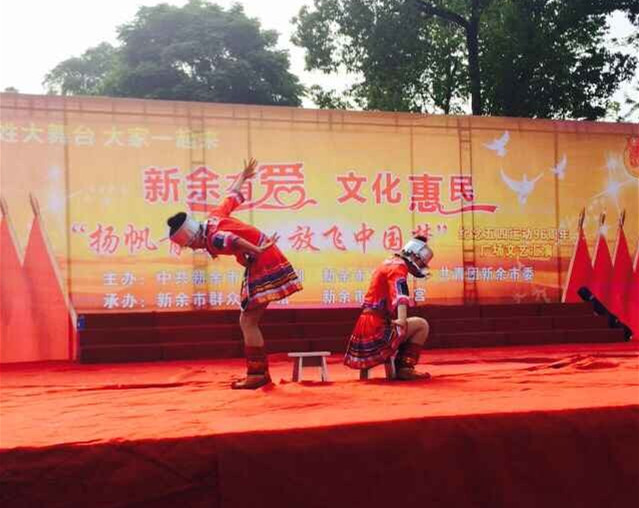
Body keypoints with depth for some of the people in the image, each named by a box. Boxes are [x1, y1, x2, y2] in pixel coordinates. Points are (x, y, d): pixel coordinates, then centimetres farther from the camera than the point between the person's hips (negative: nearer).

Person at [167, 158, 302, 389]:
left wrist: (257, 251, -45)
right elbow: (232, 196, 19)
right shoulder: (214, 217, 5)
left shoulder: (213, 239, -21)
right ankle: (262, 372, 13)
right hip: (264, 265, 10)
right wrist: (243, 176, 35)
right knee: (248, 321, 10)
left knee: (248, 321, -9)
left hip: (263, 267, -10)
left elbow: (233, 240, -42)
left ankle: (256, 374, -6)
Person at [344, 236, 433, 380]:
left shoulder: (388, 264, 19)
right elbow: (400, 295, -29)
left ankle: (397, 367, 20)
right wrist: (402, 320, -43)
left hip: (363, 328, 10)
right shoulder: (398, 267, -10)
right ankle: (405, 367, -5)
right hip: (376, 327, -10)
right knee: (421, 325, -3)